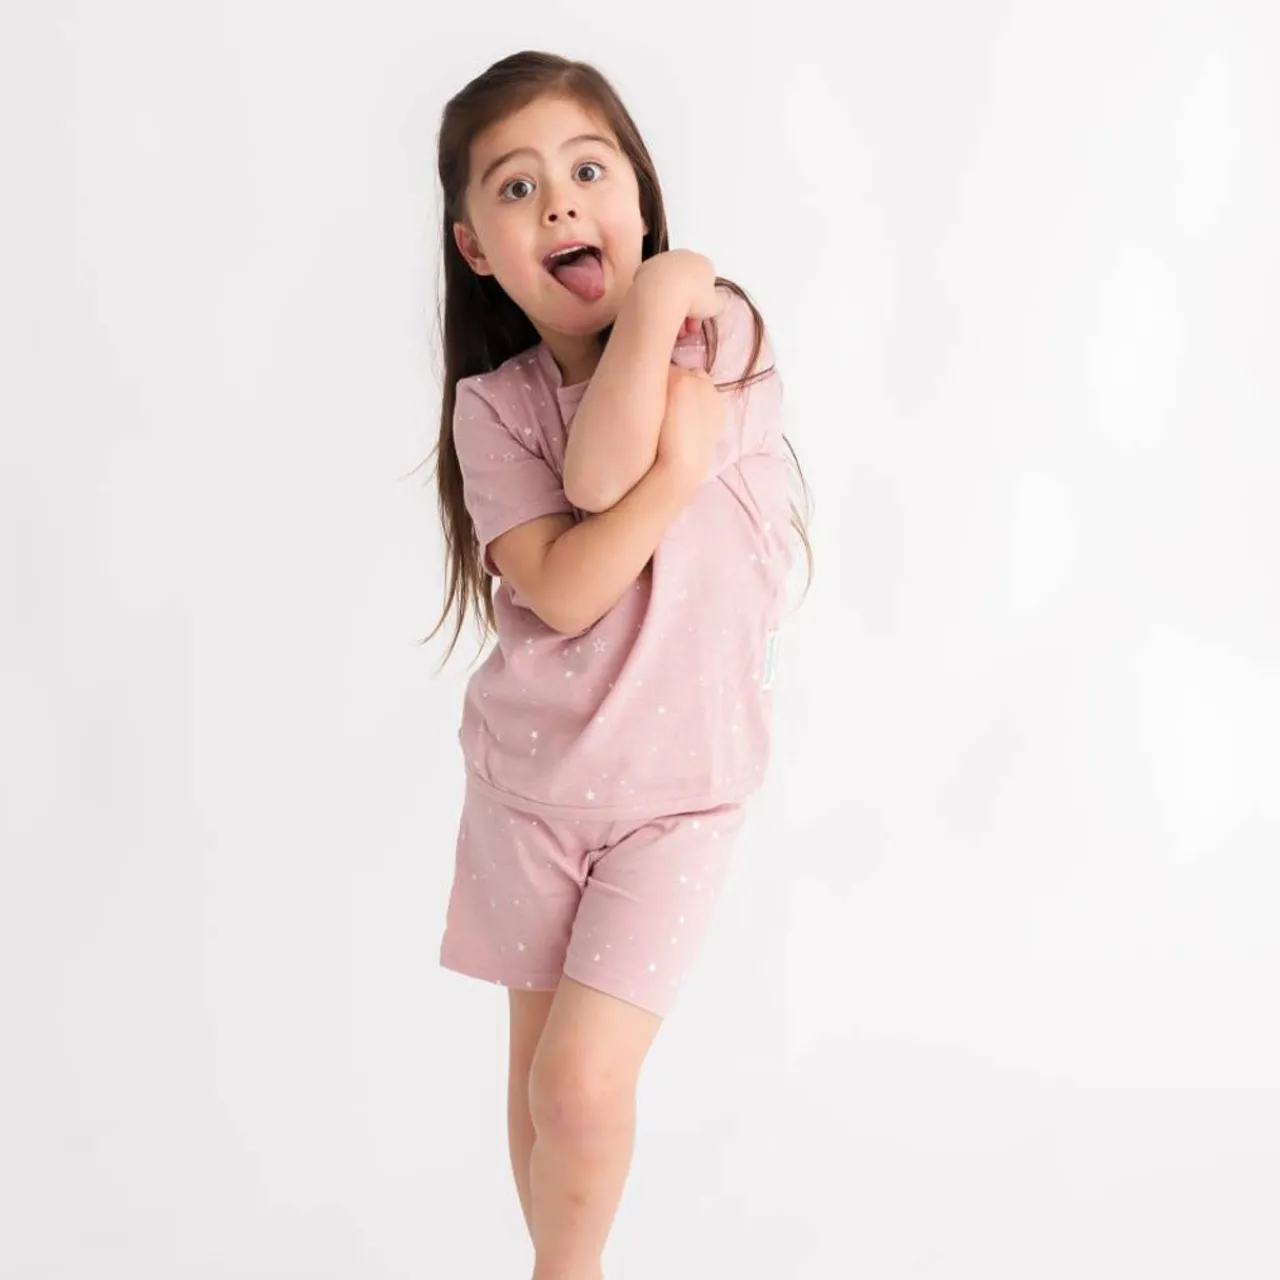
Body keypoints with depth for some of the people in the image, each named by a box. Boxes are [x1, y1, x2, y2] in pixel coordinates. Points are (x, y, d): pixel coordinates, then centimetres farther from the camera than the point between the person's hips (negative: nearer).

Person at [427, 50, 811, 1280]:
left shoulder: (719, 328, -9)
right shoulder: (491, 404, -5)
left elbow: (602, 464, -25)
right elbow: (565, 587, -19)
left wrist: (658, 297, -19)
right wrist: (681, 463, -25)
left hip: (679, 785, -2)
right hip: (531, 776, 3)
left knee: (583, 1082, -10)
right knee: (539, 1062, 14)